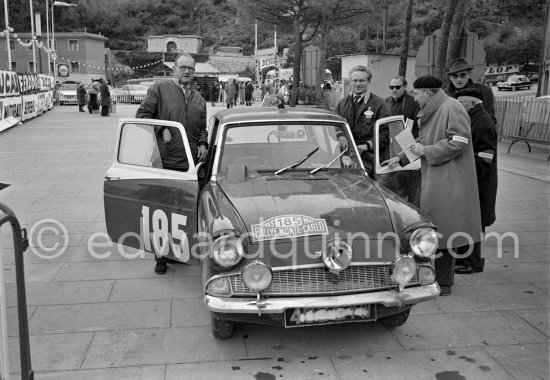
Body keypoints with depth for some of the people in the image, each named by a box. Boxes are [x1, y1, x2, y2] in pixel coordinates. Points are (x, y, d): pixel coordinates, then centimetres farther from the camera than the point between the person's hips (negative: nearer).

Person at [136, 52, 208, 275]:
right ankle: (161, 256, 11)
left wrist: (203, 144, 7)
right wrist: (162, 130, -13)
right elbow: (142, 114, -1)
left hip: (191, 163, 5)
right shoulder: (159, 89, 2)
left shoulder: (198, 98, 19)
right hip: (164, 162, -4)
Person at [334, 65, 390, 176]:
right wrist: (340, 137, -12)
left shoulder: (379, 104, 5)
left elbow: (384, 134, -2)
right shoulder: (342, 104, 19)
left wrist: (366, 146, -16)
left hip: (369, 156, -3)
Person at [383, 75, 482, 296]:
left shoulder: (451, 108, -13)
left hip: (448, 181, -10)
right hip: (434, 178, 10)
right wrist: (401, 158, 18)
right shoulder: (429, 112, 17)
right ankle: (438, 278, 25)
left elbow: (459, 141, -21)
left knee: (441, 230, -5)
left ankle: (443, 284, 4)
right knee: (433, 229, 13)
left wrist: (426, 151, -17)